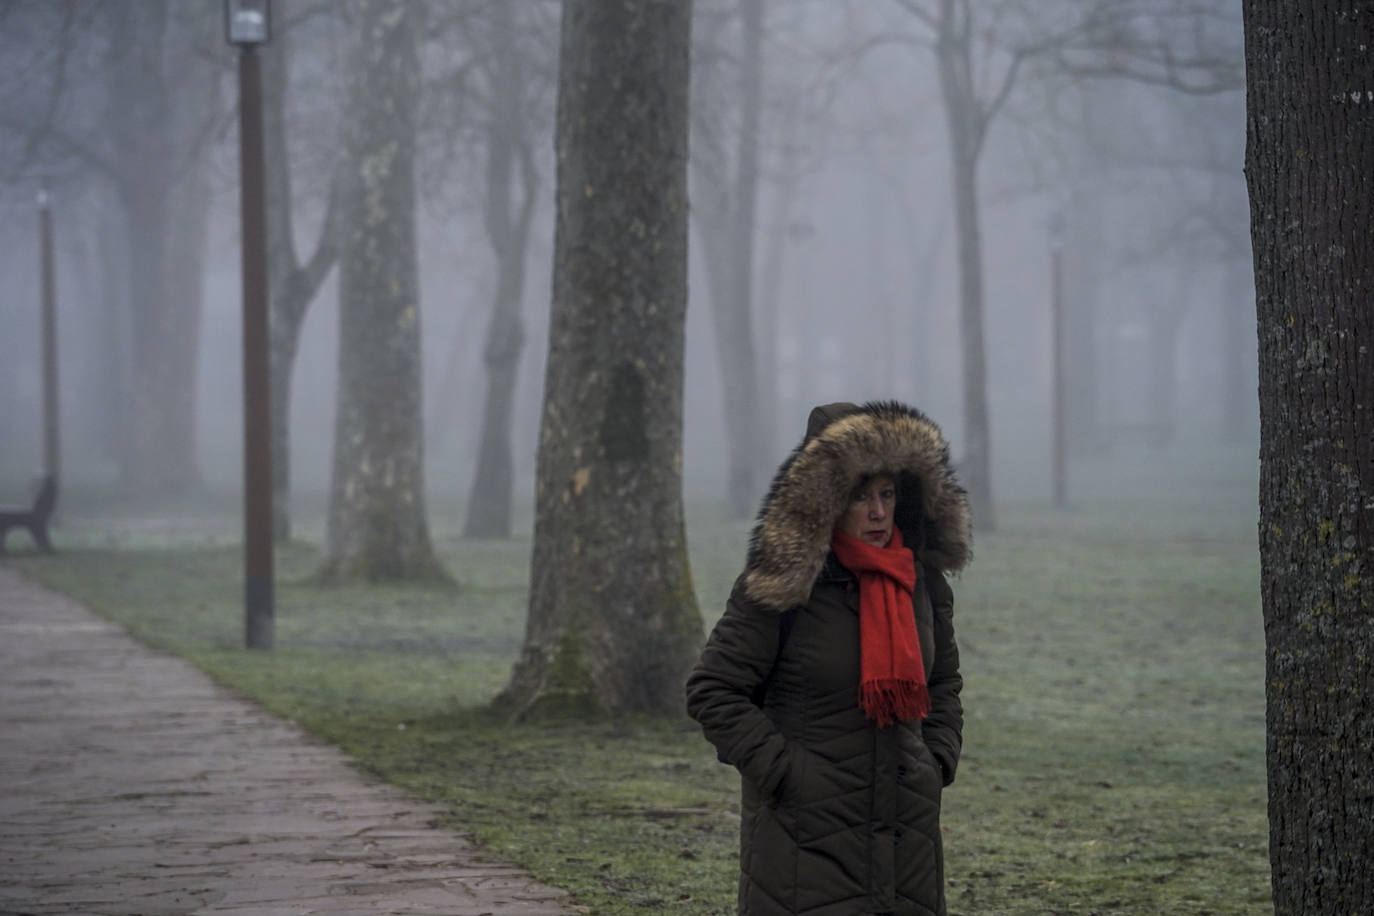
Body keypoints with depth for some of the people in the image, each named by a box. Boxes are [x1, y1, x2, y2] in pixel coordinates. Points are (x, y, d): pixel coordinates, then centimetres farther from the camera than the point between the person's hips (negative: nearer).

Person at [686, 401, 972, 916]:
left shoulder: (922, 581, 8)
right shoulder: (783, 586, -11)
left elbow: (943, 685, 23)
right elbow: (712, 692, -9)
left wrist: (938, 759, 8)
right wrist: (780, 771, -12)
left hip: (905, 827, 6)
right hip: (807, 830, -6)